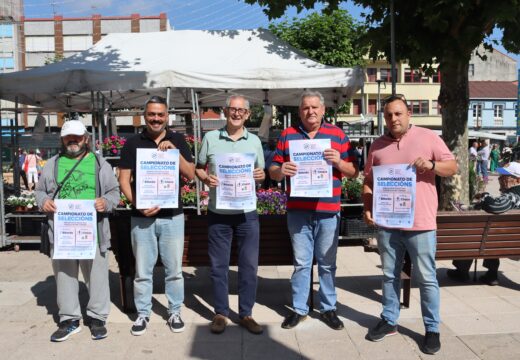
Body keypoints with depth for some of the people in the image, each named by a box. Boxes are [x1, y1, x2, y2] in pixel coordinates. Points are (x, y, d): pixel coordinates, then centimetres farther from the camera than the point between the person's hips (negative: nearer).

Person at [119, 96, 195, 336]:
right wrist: (138, 204, -13)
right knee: (142, 270, 9)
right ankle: (143, 313, 25)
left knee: (174, 268, 9)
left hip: (172, 215, 0)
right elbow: (124, 180, 2)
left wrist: (174, 152, -15)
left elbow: (190, 175, -2)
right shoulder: (133, 143, 3)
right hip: (141, 216, 0)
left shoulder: (177, 140, 4)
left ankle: (175, 312, 24)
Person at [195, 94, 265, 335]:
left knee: (249, 265, 6)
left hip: (247, 213, 1)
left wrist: (261, 176, -9)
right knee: (218, 266, 8)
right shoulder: (210, 138, 3)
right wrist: (206, 178, -12)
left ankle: (246, 314, 21)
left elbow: (260, 172, 14)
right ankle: (221, 313, 23)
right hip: (218, 213, -1)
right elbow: (198, 168, 9)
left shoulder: (254, 141, 7)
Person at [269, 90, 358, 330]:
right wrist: (281, 171, -15)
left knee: (327, 263, 10)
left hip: (328, 211, 0)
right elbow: (273, 171, 7)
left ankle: (328, 308, 24)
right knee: (301, 263, 8)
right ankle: (299, 308, 21)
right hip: (298, 211, 0)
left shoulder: (338, 135, 5)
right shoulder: (287, 135, 8)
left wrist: (339, 162, -15)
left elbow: (353, 172, 5)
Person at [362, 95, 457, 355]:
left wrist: (431, 165, -19)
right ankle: (389, 321, 29)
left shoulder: (428, 137, 1)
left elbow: (452, 167, 1)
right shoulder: (378, 145, 9)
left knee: (427, 278, 5)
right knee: (389, 275, 14)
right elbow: (368, 182, 12)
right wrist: (367, 208, -2)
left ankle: (432, 329, 19)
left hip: (420, 224, -3)